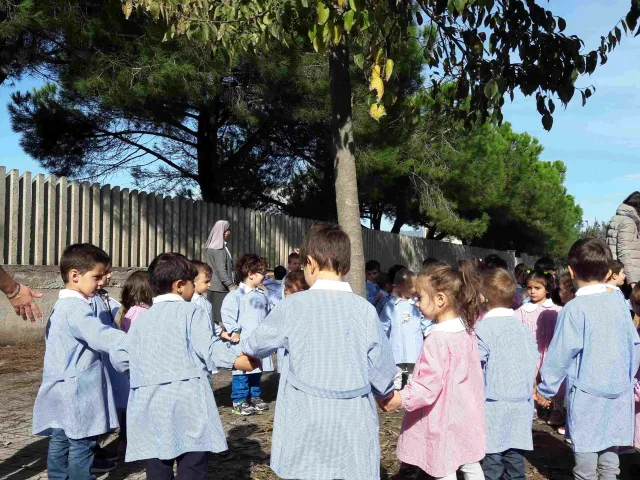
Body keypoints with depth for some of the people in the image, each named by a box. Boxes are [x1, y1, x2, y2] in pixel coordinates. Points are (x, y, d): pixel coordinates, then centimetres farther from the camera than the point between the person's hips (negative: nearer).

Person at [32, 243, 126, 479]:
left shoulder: (63, 305, 15)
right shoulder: (76, 307, -19)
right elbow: (99, 336, -31)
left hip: (62, 389, 10)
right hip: (77, 391, -10)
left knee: (60, 442, 16)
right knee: (82, 444, -1)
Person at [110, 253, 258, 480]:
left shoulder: (142, 319, 14)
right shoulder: (191, 312, -3)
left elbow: (119, 358, 16)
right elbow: (210, 349, -14)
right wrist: (239, 358, -11)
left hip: (149, 405, 6)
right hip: (187, 401, -5)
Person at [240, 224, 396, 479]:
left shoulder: (293, 305, -7)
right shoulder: (365, 309, -6)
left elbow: (257, 344, 10)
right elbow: (382, 368, 0)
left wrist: (244, 346, 34)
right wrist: (386, 392, 22)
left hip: (306, 422, -1)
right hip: (353, 424, 1)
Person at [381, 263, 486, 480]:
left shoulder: (437, 339, -25)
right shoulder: (467, 330, 2)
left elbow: (430, 384, -29)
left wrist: (402, 399, -32)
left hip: (444, 420, -9)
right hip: (465, 415, 9)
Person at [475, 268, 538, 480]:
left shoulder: (483, 328, -11)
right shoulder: (524, 328, 7)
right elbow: (535, 364, 13)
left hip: (494, 406, -6)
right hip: (521, 406, 6)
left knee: (492, 462, 1)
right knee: (514, 459, 12)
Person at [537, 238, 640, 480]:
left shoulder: (574, 309, -14)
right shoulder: (618, 303, 3)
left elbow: (560, 354, -13)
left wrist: (546, 390, -3)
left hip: (587, 394, -6)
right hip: (618, 392, 6)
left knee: (586, 456, 4)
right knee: (610, 457, 16)